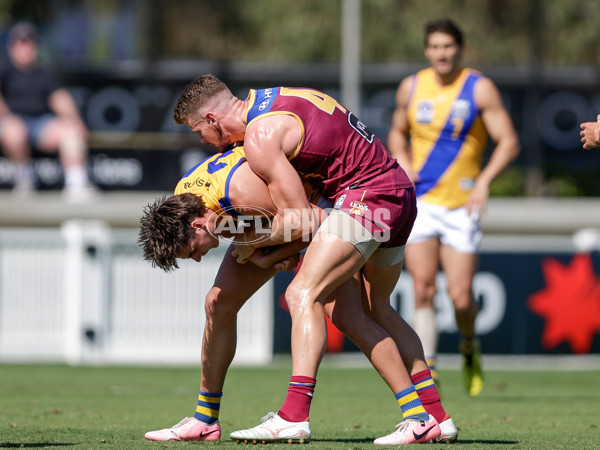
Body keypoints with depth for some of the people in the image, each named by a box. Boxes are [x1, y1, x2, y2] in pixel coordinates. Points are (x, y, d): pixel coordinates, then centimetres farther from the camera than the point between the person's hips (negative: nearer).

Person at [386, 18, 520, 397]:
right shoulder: (411, 88, 5)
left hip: (462, 205, -2)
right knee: (423, 291, -9)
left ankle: (470, 347, 25)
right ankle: (426, 370, -4)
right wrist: (402, 163, 0)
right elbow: (397, 133, 21)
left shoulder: (480, 89, -5)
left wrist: (484, 181, -20)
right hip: (420, 201, 2)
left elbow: (509, 142, -6)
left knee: (461, 297, -5)